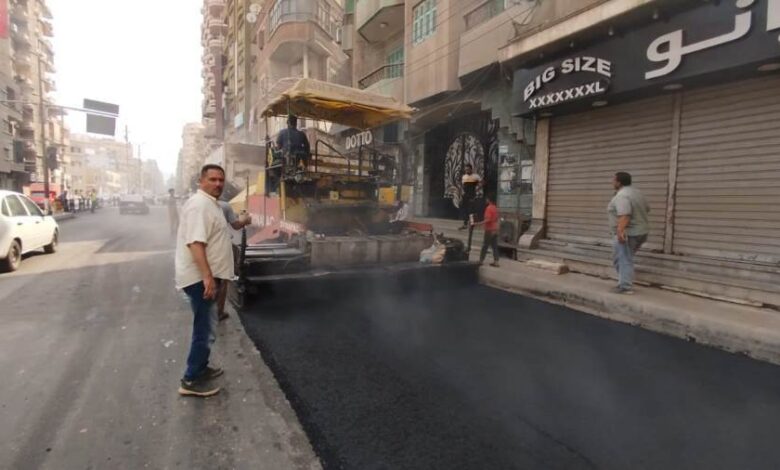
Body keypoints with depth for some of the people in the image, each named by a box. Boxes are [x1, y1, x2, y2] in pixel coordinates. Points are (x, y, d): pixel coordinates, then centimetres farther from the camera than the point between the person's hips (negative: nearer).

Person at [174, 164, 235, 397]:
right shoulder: (199, 204, -18)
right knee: (205, 330, -3)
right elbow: (195, 243, -27)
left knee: (205, 327, 20)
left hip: (206, 276, 11)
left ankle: (200, 368, 34)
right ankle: (191, 381, 8)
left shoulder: (210, 203, 15)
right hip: (200, 278, -11)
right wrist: (208, 277, -32)